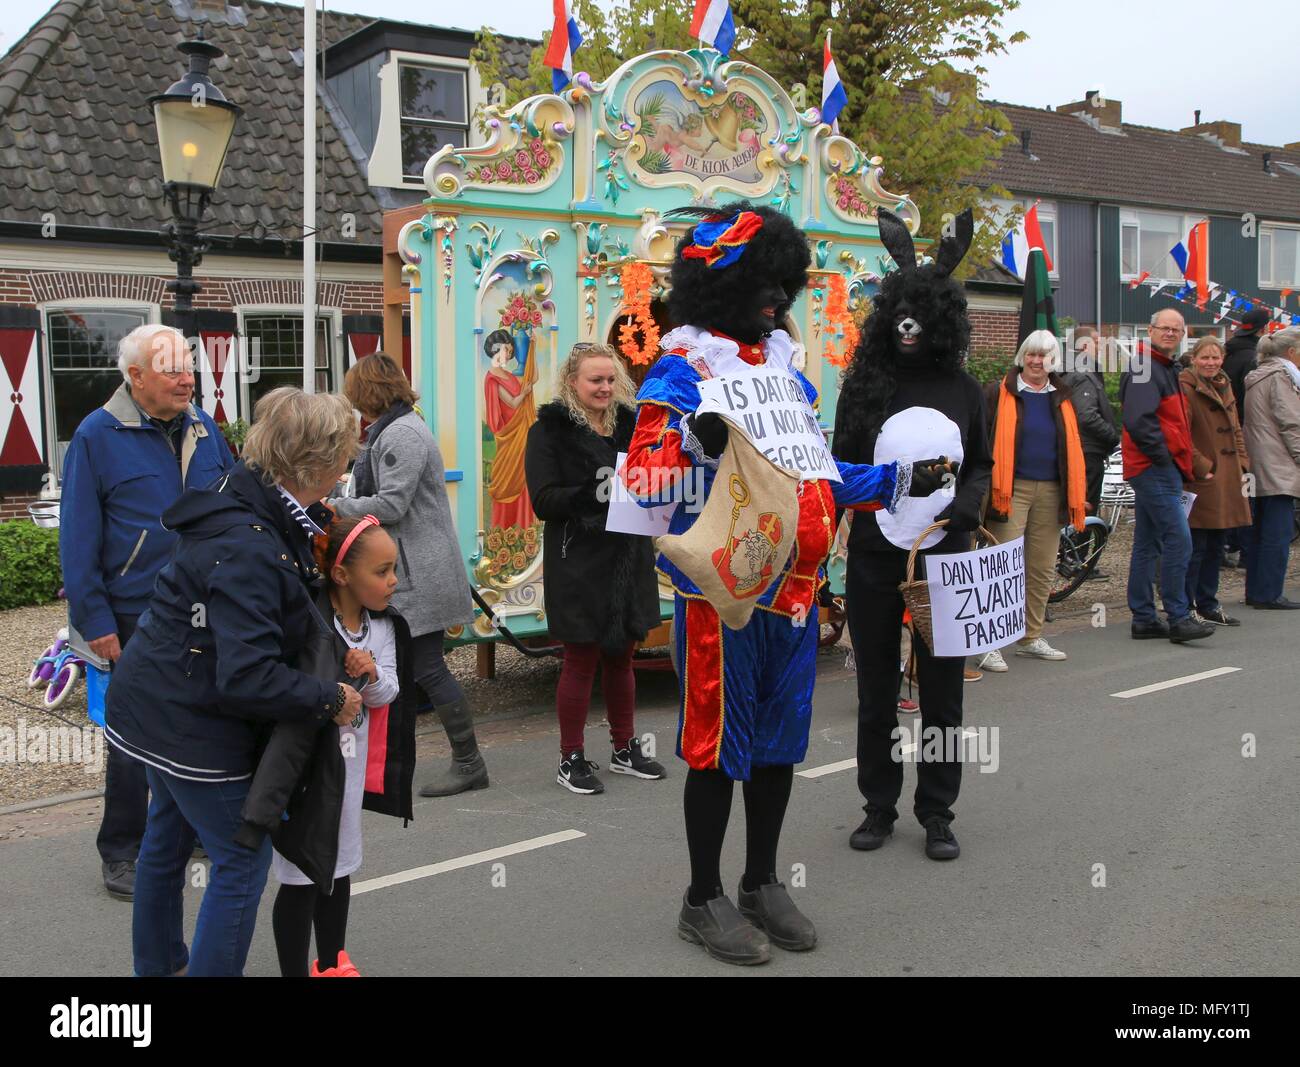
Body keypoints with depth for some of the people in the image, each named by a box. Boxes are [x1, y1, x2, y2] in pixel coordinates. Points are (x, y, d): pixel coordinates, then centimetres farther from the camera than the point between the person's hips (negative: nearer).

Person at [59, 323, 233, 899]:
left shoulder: (202, 427, 4)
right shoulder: (98, 435, -10)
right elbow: (78, 537, -11)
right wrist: (95, 621, -14)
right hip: (137, 617, -5)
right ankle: (120, 852, 20)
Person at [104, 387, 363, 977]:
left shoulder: (248, 501, -1)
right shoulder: (247, 551, -31)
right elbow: (248, 679, -33)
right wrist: (330, 698, -22)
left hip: (155, 704, 11)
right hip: (192, 724, -11)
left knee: (168, 837, 26)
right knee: (242, 860, 2)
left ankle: (159, 965, 47)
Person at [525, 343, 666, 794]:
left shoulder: (627, 424, 11)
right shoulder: (550, 430, -6)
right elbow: (543, 500, -14)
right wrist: (593, 494, -29)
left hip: (628, 562, 6)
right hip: (579, 567, -6)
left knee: (621, 657, 15)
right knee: (580, 661, 2)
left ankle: (626, 748, 28)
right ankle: (571, 760, 14)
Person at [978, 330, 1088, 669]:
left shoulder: (1063, 398, 15)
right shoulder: (998, 393, 0)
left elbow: (1074, 448, 20)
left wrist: (1079, 493, 15)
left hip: (1050, 492, 5)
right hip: (1012, 489, -5)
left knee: (1043, 570, 10)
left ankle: (1031, 638, 21)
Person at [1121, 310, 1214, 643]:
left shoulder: (1164, 368, 21)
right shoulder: (1144, 369, -12)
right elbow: (1138, 420, -23)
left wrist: (1180, 464, 16)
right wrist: (1163, 455, -17)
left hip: (1158, 469, 11)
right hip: (1156, 469, -11)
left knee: (1147, 544, 11)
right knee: (1179, 540, -12)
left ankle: (1143, 619, 16)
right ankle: (1178, 618, -9)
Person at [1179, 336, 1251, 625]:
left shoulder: (1224, 387, 17)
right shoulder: (1186, 387, -11)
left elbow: (1235, 429, 23)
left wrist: (1242, 463, 12)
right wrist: (1201, 467, -17)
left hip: (1227, 479, 9)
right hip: (1201, 481, -9)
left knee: (1215, 545, 14)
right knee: (1195, 546, -6)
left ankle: (1208, 606, 23)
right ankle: (1186, 609, 1)